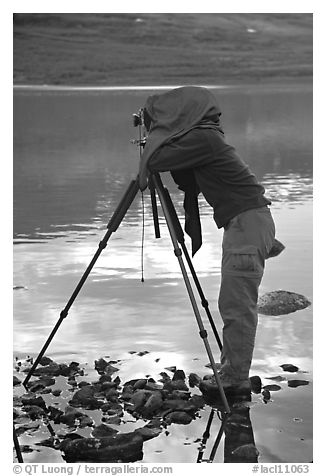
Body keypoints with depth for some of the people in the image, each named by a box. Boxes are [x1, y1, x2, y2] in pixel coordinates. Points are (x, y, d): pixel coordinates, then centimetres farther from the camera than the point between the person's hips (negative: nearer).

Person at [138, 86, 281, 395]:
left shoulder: (203, 138, -16)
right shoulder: (200, 136, 13)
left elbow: (156, 160, -18)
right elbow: (187, 181, 20)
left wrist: (155, 130, 0)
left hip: (249, 222, -10)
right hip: (239, 223, 10)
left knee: (237, 306, -7)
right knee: (234, 306, 13)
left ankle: (235, 380, -3)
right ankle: (231, 373, 19)